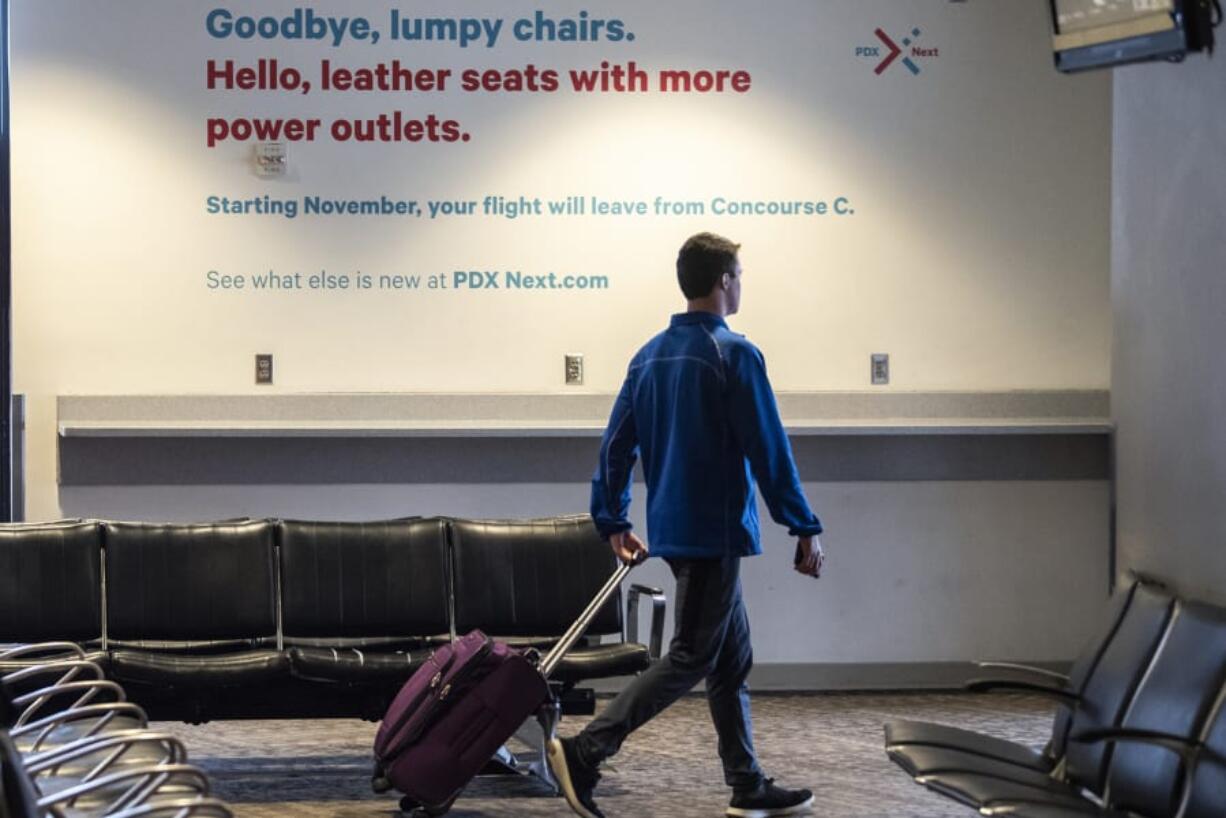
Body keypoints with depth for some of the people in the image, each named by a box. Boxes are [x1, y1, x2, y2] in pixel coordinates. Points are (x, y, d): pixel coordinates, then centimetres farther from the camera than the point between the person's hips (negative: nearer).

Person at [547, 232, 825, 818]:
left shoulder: (649, 356, 10)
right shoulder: (734, 354, -12)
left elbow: (617, 445, 12)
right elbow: (769, 451, -14)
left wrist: (613, 523, 19)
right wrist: (804, 529, -9)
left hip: (673, 528, 8)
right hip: (716, 529, -8)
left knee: (732, 659, 14)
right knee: (690, 659, -6)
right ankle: (583, 754, -13)